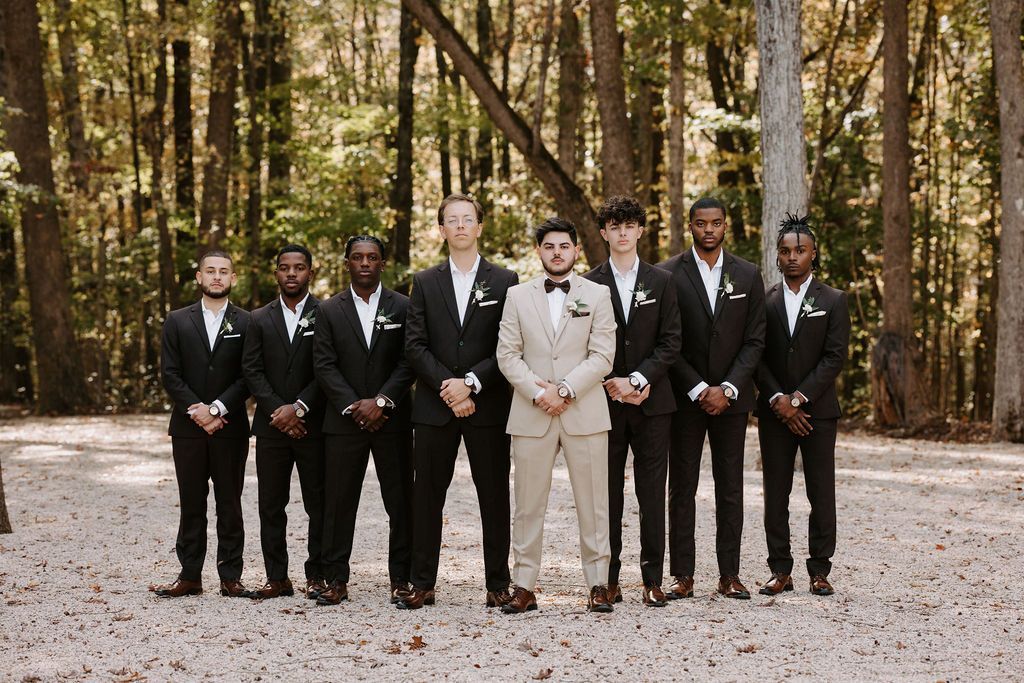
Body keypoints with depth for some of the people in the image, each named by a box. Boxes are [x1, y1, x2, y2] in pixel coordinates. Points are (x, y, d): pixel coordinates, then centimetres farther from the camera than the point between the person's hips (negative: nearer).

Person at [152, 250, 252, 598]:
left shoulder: (246, 323, 4)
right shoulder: (177, 321, 7)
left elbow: (248, 377, -3)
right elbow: (170, 374, 1)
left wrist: (217, 409, -14)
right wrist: (197, 412, -11)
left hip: (230, 428, -1)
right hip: (187, 427, 1)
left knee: (230, 505, 3)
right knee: (191, 505, 4)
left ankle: (230, 577, 6)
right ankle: (190, 576, 8)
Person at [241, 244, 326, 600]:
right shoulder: (259, 319, 11)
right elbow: (252, 371, 4)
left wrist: (298, 408, -13)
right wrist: (277, 412, -9)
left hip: (313, 424, -2)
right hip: (271, 425, 3)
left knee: (318, 504, 1)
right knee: (271, 506, 3)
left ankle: (316, 576, 8)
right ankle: (277, 578, 8)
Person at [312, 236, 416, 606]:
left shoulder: (403, 307, 5)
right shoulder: (329, 310, 7)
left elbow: (408, 362, -1)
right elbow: (324, 365, 0)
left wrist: (381, 401, -12)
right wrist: (353, 406, -11)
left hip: (392, 419, 0)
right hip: (344, 420, 0)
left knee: (400, 502, 1)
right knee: (338, 502, 1)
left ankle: (401, 579, 8)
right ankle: (336, 580, 5)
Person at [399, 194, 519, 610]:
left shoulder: (504, 281, 5)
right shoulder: (425, 283, 10)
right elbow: (414, 345, 2)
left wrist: (471, 383, -14)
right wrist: (446, 385, -12)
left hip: (488, 405, -1)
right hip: (434, 405, 2)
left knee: (494, 498, 2)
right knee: (426, 497, 3)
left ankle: (497, 584, 8)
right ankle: (422, 584, 9)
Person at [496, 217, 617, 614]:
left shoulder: (597, 295, 7)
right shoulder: (518, 297, 10)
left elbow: (602, 356, -2)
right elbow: (507, 355, 4)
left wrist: (564, 389, -13)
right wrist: (538, 392, -10)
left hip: (585, 413, -1)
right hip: (531, 415, 1)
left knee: (593, 504, 2)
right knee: (528, 505, 3)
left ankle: (598, 585, 8)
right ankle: (524, 586, 7)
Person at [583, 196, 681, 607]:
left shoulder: (661, 282, 8)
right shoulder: (589, 285, 5)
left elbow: (671, 342, 1)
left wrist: (638, 379, -11)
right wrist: (613, 385, -10)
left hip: (651, 401, 0)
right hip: (605, 401, 0)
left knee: (652, 492, 0)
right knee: (607, 492, 3)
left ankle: (653, 579, 4)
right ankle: (608, 579, 7)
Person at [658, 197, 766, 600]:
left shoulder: (747, 275, 6)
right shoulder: (669, 275, -2)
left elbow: (754, 340, 3)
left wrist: (727, 389, -9)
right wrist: (698, 389, -11)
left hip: (731, 397, 2)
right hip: (685, 397, -2)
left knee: (730, 488, 4)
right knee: (681, 488, 1)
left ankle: (729, 575, 8)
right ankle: (682, 576, 4)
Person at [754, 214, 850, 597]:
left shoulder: (833, 301, 3)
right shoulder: (764, 301, 8)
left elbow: (835, 357, -5)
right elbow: (757, 357, 2)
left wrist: (798, 398, -12)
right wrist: (778, 400, -11)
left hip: (818, 411, -1)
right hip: (775, 411, 2)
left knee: (822, 495, 0)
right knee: (775, 495, 3)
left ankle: (819, 571, 7)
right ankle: (780, 571, 9)